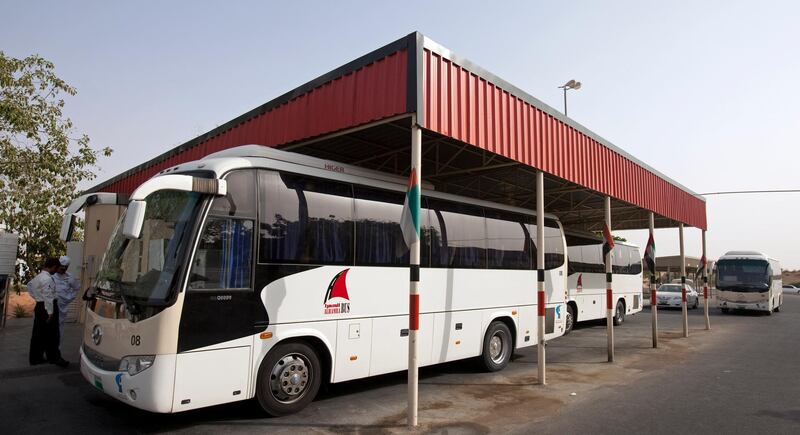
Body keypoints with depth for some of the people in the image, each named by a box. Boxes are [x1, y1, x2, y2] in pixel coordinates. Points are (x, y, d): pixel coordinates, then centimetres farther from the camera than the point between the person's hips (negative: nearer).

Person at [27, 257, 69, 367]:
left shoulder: (39, 276, 9)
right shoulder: (47, 279, -22)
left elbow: (29, 285, 29)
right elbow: (48, 297, -23)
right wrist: (50, 313, -20)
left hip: (39, 306, 10)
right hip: (46, 307, -10)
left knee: (38, 334, 15)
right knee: (51, 334, -1)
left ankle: (35, 358, 22)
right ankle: (54, 357, 5)